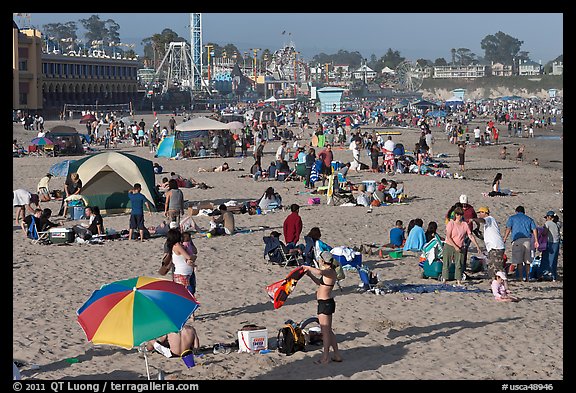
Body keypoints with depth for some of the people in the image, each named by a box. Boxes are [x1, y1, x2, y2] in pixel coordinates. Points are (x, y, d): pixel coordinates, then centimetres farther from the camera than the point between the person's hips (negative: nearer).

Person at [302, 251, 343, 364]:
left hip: (325, 303, -10)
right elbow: (319, 282, 26)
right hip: (326, 303, 10)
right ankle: (337, 355, 23)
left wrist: (308, 267, -27)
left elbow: (319, 272, -42)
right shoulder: (330, 271, 12)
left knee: (325, 331, 0)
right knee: (328, 330, 17)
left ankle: (325, 357, 9)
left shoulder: (329, 272, -18)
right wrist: (309, 274, 17)